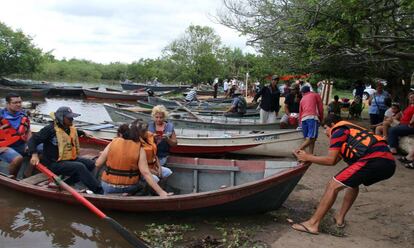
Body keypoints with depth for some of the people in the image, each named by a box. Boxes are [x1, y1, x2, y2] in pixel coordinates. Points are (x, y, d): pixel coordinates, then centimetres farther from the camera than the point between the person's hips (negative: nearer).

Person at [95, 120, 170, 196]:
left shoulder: (113, 142, -7)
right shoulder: (140, 149, -11)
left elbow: (98, 164, -3)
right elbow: (146, 173, -18)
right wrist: (161, 192, -17)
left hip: (109, 185, 3)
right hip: (130, 188, -3)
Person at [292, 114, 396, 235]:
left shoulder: (338, 130, 7)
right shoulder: (350, 132, 34)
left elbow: (331, 160, -1)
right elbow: (335, 160, 32)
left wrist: (308, 158, 12)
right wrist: (307, 156, 32)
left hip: (374, 160, -10)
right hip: (389, 162, 10)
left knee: (333, 186, -5)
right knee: (352, 182, 32)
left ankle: (312, 224, -5)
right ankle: (340, 217, 31)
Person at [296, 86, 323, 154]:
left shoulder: (302, 99, 30)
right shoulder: (316, 95, 21)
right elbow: (320, 108, 14)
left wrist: (300, 122, 30)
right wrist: (321, 118, 22)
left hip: (303, 119, 5)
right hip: (312, 117, -5)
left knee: (308, 139, 7)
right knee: (311, 138, -14)